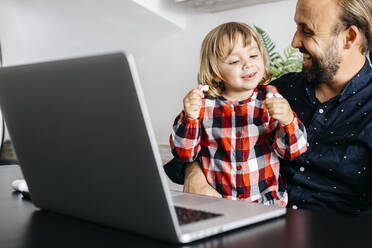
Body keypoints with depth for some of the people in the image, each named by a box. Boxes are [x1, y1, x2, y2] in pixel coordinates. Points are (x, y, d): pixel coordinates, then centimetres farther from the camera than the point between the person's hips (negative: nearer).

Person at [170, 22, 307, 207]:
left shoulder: (270, 99, 3)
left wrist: (288, 121, -21)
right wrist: (189, 119, -15)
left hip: (266, 202, 0)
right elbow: (183, 153, 2)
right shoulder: (203, 104, 1)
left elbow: (291, 151, -2)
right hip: (215, 203, 0)